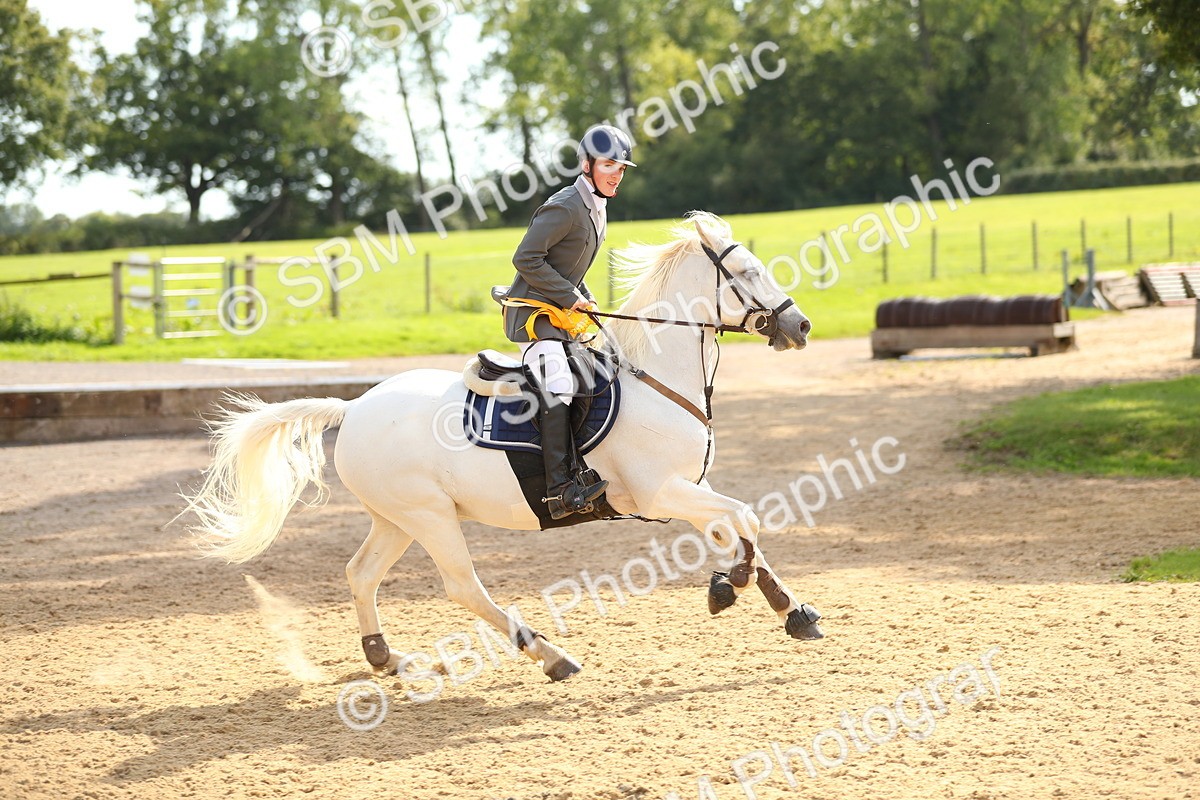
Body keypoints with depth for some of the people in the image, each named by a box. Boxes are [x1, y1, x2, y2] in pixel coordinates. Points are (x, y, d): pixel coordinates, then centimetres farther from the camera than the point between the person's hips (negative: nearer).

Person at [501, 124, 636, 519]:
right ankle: (561, 490, -32)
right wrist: (571, 297, -17)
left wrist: (587, 300, 9)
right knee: (557, 387, -24)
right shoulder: (565, 207, -17)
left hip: (561, 314, 10)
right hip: (532, 311, -10)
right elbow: (526, 258, -21)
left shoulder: (597, 207, 14)